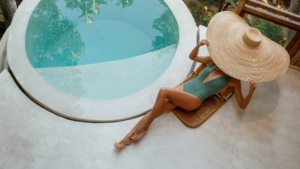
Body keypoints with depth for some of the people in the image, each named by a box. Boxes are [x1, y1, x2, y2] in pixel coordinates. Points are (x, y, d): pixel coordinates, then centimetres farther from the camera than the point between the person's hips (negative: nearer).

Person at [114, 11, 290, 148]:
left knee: (163, 91, -29)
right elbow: (192, 57, 20)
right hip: (185, 87, 4)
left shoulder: (234, 79, 0)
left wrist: (252, 90, -20)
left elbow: (242, 105, -1)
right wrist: (199, 44, 0)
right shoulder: (214, 60, 10)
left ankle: (144, 126, -11)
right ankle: (128, 137, -4)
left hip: (194, 100, -4)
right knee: (155, 111, -14)